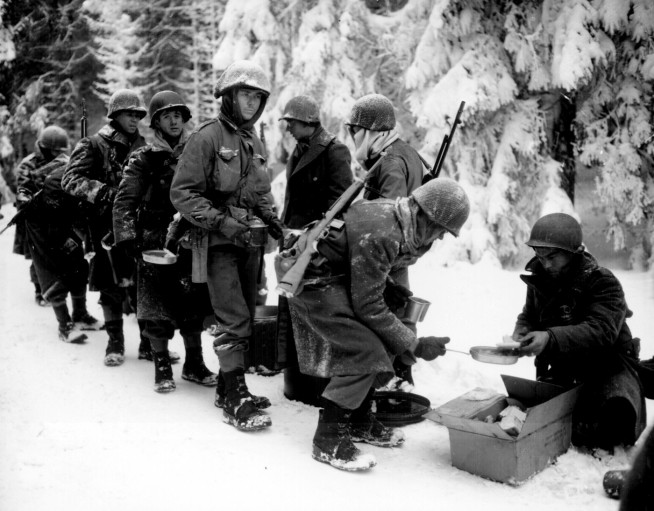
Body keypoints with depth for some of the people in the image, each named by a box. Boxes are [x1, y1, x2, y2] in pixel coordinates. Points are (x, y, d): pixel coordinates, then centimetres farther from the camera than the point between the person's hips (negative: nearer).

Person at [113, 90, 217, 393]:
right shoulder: (144, 160, -1)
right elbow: (124, 202, -4)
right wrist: (127, 238, -13)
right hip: (155, 243, -3)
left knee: (194, 305, 8)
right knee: (157, 306, 2)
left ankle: (194, 364, 23)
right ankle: (162, 368, 16)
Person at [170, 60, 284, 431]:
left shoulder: (255, 142, 14)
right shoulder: (207, 137, -9)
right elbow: (183, 192, -13)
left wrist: (270, 218, 5)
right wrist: (221, 222, -22)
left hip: (250, 241, 8)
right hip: (219, 243, -8)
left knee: (246, 318, 12)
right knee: (234, 320, -11)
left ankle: (228, 388, 26)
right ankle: (236, 401, -4)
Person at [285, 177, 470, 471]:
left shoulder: (396, 218, -1)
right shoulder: (378, 235, -30)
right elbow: (369, 306, -26)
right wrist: (415, 344, -18)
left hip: (340, 278, 10)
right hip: (315, 282, -10)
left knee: (382, 345, 9)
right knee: (366, 352, -17)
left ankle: (358, 423, 21)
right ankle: (328, 439, -7)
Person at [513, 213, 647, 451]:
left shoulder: (603, 282, -19)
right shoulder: (540, 281, 1)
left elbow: (600, 332, -33)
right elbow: (528, 317, 15)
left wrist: (550, 338, -48)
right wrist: (521, 333, -12)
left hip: (609, 366, -5)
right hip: (563, 369, 6)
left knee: (616, 413, -31)